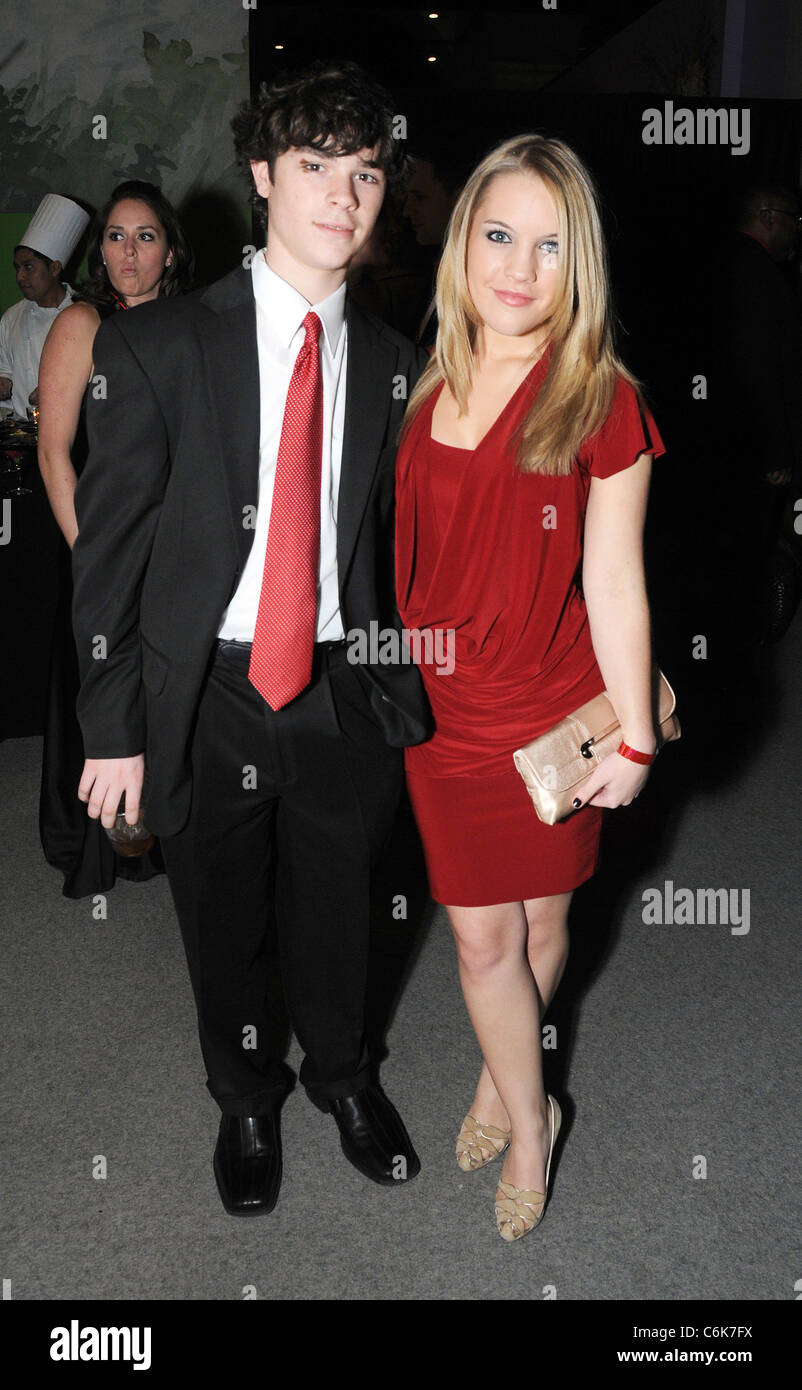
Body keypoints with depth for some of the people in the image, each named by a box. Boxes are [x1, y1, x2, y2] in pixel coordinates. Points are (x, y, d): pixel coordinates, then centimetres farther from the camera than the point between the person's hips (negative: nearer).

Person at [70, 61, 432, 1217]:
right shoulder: (158, 347, -7)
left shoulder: (395, 369, 2)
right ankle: (247, 1098, 45)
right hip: (204, 699, -1)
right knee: (222, 932, 17)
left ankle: (342, 1075, 49)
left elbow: (401, 549, 7)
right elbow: (107, 549, -6)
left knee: (336, 918, 20)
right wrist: (114, 728, -9)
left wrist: (407, 703, 4)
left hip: (342, 696, 2)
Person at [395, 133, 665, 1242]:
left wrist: (635, 740, -5)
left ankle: (500, 1077, 45)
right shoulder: (425, 390, 0)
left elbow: (615, 586, -9)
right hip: (443, 713, 3)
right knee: (481, 938, 9)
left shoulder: (600, 403, -10)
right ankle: (529, 1121, 34)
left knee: (542, 919, 16)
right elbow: (408, 557, 9)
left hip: (555, 716, -2)